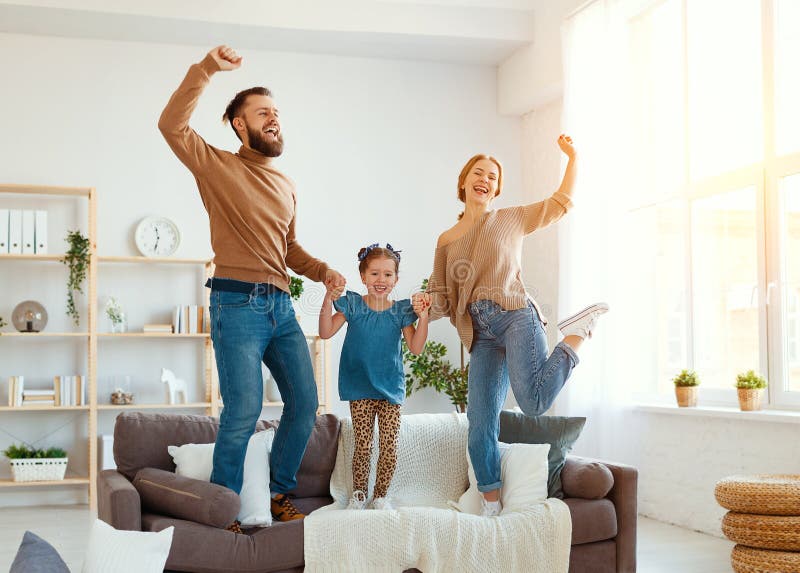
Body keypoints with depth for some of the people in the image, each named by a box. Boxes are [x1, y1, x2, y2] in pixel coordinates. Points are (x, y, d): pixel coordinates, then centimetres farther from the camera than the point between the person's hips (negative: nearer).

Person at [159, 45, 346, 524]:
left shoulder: (286, 185, 20)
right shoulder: (218, 166, 1)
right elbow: (172, 125, -14)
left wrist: (322, 270, 6)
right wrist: (206, 69, -20)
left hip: (281, 306, 7)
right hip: (238, 304, -7)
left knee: (305, 403, 6)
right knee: (243, 411, -10)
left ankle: (280, 493, 22)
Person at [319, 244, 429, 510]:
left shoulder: (400, 310, 0)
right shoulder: (353, 305, -2)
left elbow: (415, 347, -5)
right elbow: (326, 332, -10)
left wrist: (423, 316, -17)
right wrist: (328, 300, -22)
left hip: (391, 387, 1)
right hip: (360, 388, -1)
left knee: (389, 446, 0)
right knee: (363, 444, 0)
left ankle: (381, 495, 18)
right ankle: (358, 494, 18)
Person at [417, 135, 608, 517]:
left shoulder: (511, 220, 12)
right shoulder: (446, 240, 19)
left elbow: (561, 203, 20)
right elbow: (443, 298, 17)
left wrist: (572, 157, 12)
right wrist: (426, 302, -6)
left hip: (515, 317, -3)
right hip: (481, 337, 4)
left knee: (533, 402, -27)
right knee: (479, 427, -3)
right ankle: (491, 507, 11)